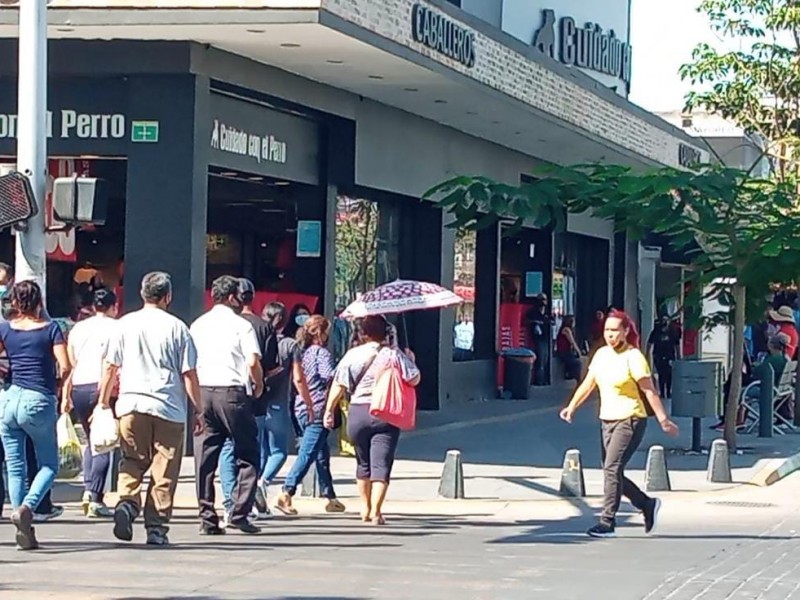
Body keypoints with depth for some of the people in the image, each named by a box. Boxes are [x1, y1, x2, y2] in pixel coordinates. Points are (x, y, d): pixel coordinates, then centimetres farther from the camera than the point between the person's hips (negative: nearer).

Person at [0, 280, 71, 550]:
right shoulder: (50, 329, -1)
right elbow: (65, 367, -9)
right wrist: (56, 380, 11)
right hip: (39, 402, -2)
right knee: (49, 465, 10)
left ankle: (23, 531, 5)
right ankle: (26, 507, -16)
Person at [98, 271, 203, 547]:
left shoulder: (125, 324, 5)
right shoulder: (177, 327, -1)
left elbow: (110, 368, 7)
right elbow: (189, 374, -1)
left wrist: (103, 403, 17)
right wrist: (199, 410, 7)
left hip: (131, 404, 2)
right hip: (169, 409, -2)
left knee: (132, 462, 14)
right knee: (164, 472, 5)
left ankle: (127, 503, -12)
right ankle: (156, 528, 5)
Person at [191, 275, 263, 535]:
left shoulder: (197, 325, 13)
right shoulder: (241, 325, -2)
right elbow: (253, 362, -11)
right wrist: (259, 386, 5)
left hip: (203, 392, 5)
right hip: (233, 392, -5)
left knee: (205, 459, 6)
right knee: (247, 456, 5)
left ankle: (207, 519, 5)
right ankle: (239, 513, -5)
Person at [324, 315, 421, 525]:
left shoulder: (352, 355, 0)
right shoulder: (394, 355, -3)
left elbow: (339, 385, -2)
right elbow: (414, 379, -1)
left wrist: (329, 410, 5)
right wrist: (410, 361, 16)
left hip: (358, 412, 2)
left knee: (363, 463, 18)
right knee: (381, 464, -3)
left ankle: (365, 508, 28)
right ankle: (376, 511, -14)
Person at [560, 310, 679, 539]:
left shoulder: (633, 357, -11)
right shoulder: (601, 354, 9)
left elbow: (649, 391, -12)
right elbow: (588, 384, 11)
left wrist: (663, 420, -13)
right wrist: (572, 406, -3)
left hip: (630, 420, -8)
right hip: (607, 420, 8)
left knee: (612, 469, -15)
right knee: (611, 472, 8)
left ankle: (607, 523, -12)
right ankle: (648, 504, 27)